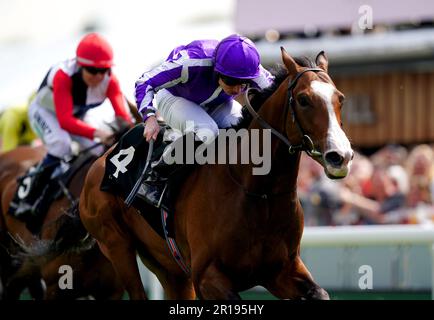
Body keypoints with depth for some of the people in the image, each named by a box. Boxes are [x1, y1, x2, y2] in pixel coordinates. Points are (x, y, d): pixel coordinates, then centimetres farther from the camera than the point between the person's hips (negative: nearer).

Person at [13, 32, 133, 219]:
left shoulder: (109, 79, -25)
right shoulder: (63, 75, -39)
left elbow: (122, 114, -32)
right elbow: (65, 120, -47)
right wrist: (96, 133, -60)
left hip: (78, 115, 6)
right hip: (46, 111, -6)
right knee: (61, 144, -32)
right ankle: (29, 199, -23)